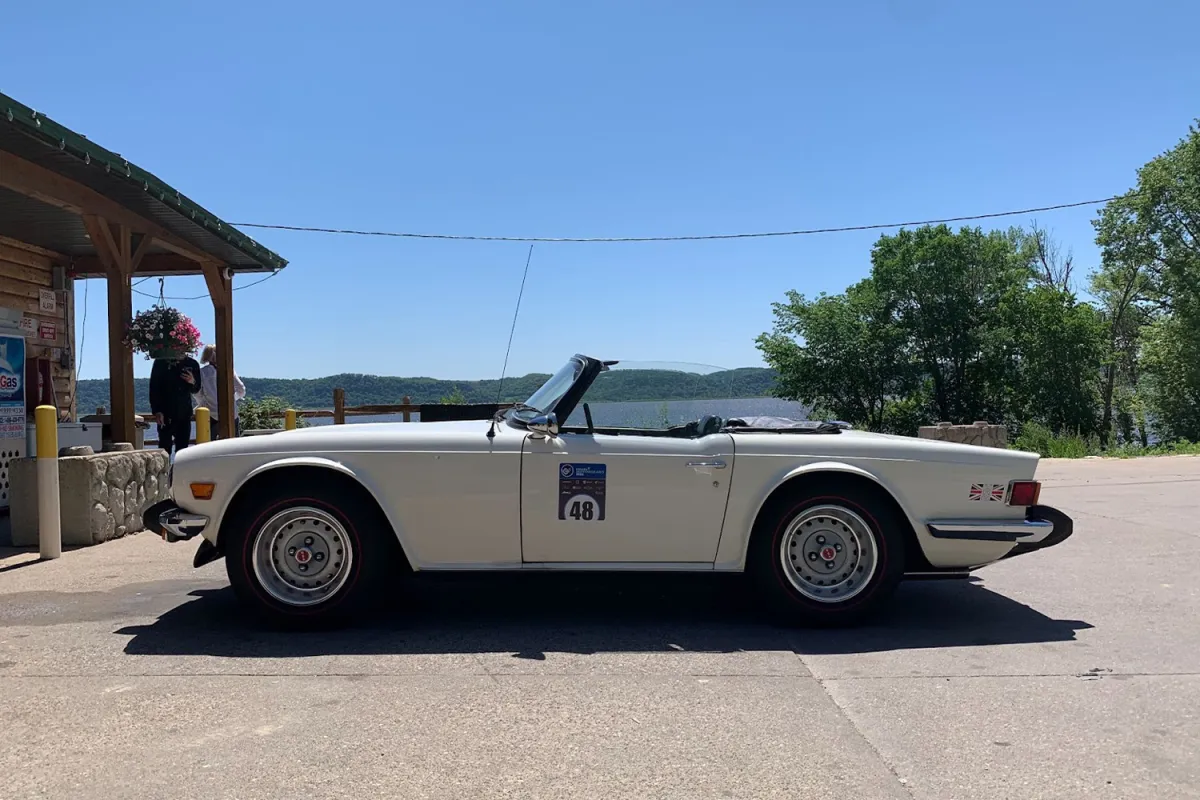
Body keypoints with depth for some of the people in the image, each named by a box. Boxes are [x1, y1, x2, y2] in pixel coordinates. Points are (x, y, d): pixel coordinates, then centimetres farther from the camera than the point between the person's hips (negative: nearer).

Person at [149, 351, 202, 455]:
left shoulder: (192, 364, 7)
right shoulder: (161, 362, 0)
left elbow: (196, 389, 17)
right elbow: (154, 387, -1)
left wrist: (193, 383, -8)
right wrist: (156, 411, -10)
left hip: (184, 414, 3)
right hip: (166, 414, -3)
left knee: (183, 449, 3)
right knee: (165, 448, -7)